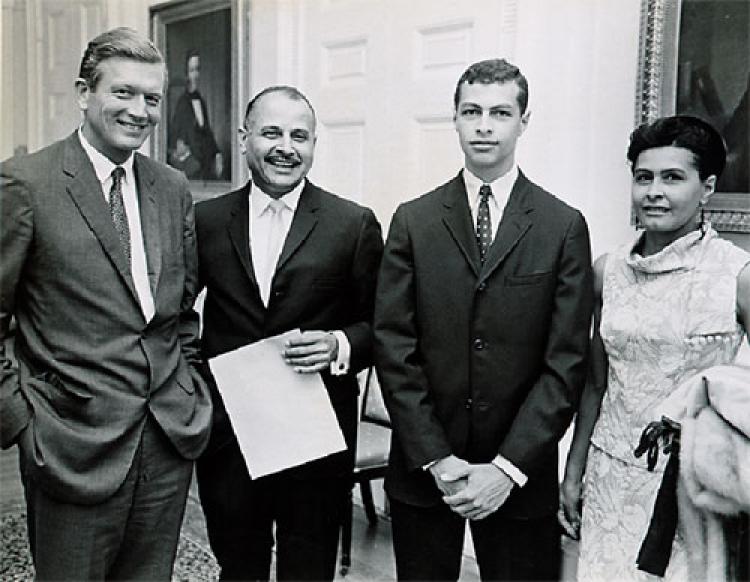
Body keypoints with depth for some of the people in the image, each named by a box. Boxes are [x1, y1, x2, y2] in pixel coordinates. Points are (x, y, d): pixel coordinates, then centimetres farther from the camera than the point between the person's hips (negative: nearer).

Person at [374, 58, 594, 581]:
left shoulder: (564, 227, -2)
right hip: (423, 471, 1)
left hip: (520, 475, -1)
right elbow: (393, 347, -3)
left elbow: (566, 362, -6)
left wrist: (509, 467, -13)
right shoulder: (413, 221, 2)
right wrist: (437, 459, -10)